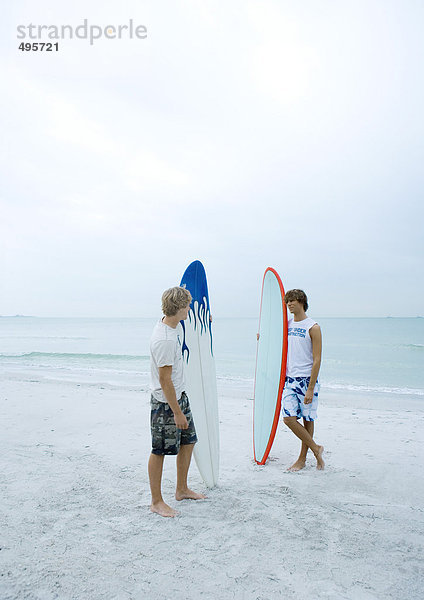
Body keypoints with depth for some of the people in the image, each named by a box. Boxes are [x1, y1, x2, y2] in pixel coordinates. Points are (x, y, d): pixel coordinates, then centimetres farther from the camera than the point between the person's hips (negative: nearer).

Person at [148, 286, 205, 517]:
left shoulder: (173, 325, 1)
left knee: (188, 441, 18)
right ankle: (156, 502, 21)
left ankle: (182, 489, 36)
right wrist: (177, 412, -20)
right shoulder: (164, 340, -28)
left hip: (179, 395, 10)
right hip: (165, 402, -10)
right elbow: (164, 380, -25)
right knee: (160, 451, 4)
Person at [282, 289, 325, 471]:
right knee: (289, 418, -3)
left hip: (307, 379, -5)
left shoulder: (313, 327, -7)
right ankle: (315, 448, 14)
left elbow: (317, 360, -11)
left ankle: (302, 458, 20)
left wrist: (310, 389, -16)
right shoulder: (286, 324, 10)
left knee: (307, 420, 5)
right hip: (289, 379, 5)